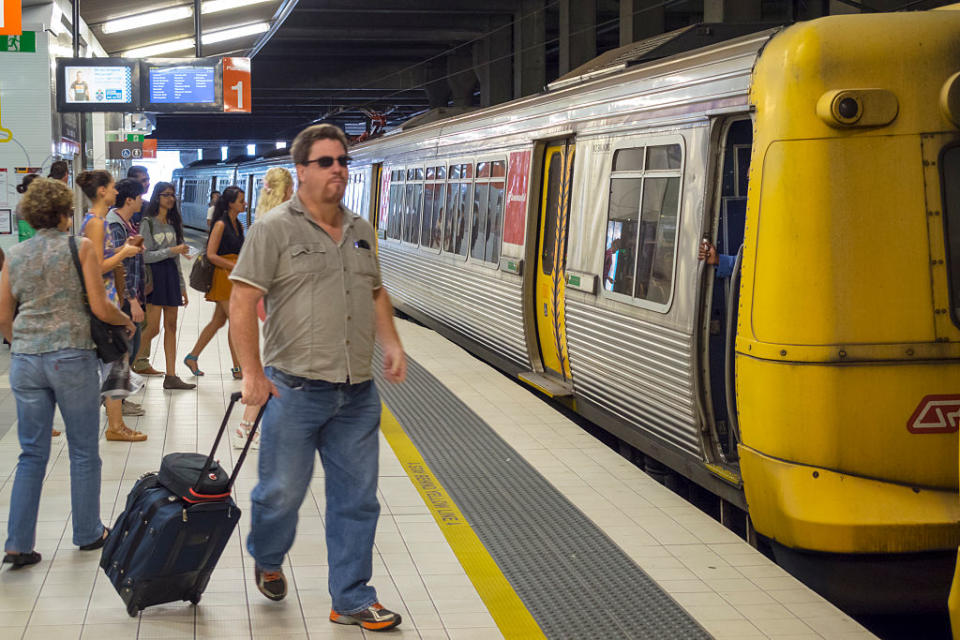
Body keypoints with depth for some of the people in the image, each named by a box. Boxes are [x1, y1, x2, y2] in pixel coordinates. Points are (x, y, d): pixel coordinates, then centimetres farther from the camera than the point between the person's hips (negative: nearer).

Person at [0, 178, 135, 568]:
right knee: (84, 451, 11)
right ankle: (88, 533, 21)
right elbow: (100, 308, -9)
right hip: (72, 357, -4)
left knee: (32, 454, 11)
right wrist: (127, 321, 10)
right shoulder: (80, 247, -5)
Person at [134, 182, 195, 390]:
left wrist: (182, 285, 17)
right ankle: (134, 360, 14)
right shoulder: (148, 223, -5)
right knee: (153, 327, -10)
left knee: (171, 326, 3)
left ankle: (171, 376, 3)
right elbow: (145, 256, -11)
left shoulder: (173, 223, 15)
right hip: (155, 274, -6)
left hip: (171, 274, 6)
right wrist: (172, 250, -17)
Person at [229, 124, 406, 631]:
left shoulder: (360, 231, 13)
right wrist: (252, 371, -16)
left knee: (357, 499, 8)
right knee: (281, 493, 6)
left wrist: (391, 343, 8)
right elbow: (243, 302, -11)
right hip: (295, 391, -5)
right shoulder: (275, 229, -7)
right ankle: (267, 562, 37)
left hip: (357, 395, 6)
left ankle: (352, 601, 19)